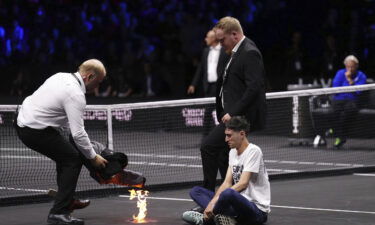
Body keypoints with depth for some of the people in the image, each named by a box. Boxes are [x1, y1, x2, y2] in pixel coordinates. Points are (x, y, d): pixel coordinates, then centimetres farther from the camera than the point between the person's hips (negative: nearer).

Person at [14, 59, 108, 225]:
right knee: (73, 160, -5)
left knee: (66, 156, 23)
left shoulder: (62, 76, 9)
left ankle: (67, 201, 32)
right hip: (35, 131, -10)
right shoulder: (76, 95, -19)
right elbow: (78, 133, -20)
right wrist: (93, 157, -6)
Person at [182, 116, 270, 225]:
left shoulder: (253, 151, -12)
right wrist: (212, 202, -11)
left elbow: (243, 183, -20)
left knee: (228, 193, -40)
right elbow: (227, 183, 7)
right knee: (195, 191, 5)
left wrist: (215, 200, -22)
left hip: (258, 210, -9)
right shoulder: (233, 152, 14)